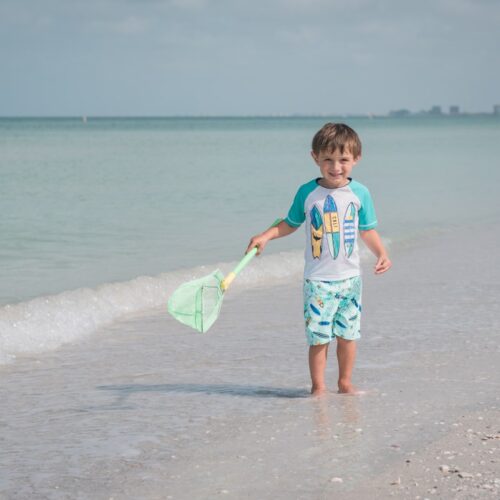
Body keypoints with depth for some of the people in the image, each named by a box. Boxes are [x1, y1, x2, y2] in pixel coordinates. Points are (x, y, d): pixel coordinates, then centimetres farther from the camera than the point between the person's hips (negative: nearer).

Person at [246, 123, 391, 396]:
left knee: (347, 334, 8)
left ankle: (345, 382, 22)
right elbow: (291, 223, 9)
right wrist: (266, 236, -4)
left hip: (349, 277, 2)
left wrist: (381, 253, -6)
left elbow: (367, 230, 8)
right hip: (317, 280, -1)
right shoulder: (307, 192, -3)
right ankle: (318, 386, 8)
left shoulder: (359, 193, -1)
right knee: (318, 337, -3)